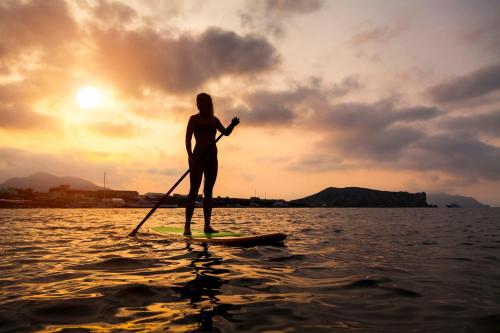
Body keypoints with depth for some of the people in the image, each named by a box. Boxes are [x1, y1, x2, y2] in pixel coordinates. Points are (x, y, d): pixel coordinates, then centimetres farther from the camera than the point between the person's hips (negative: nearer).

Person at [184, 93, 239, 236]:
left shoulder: (214, 120, 15)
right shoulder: (194, 119, 3)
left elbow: (226, 132, 9)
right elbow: (188, 139, -7)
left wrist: (232, 125, -11)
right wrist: (190, 156, -21)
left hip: (212, 158, 5)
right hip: (198, 157, -5)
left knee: (208, 192, 5)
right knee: (194, 191, -10)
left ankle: (207, 225, 8)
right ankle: (187, 226, -9)